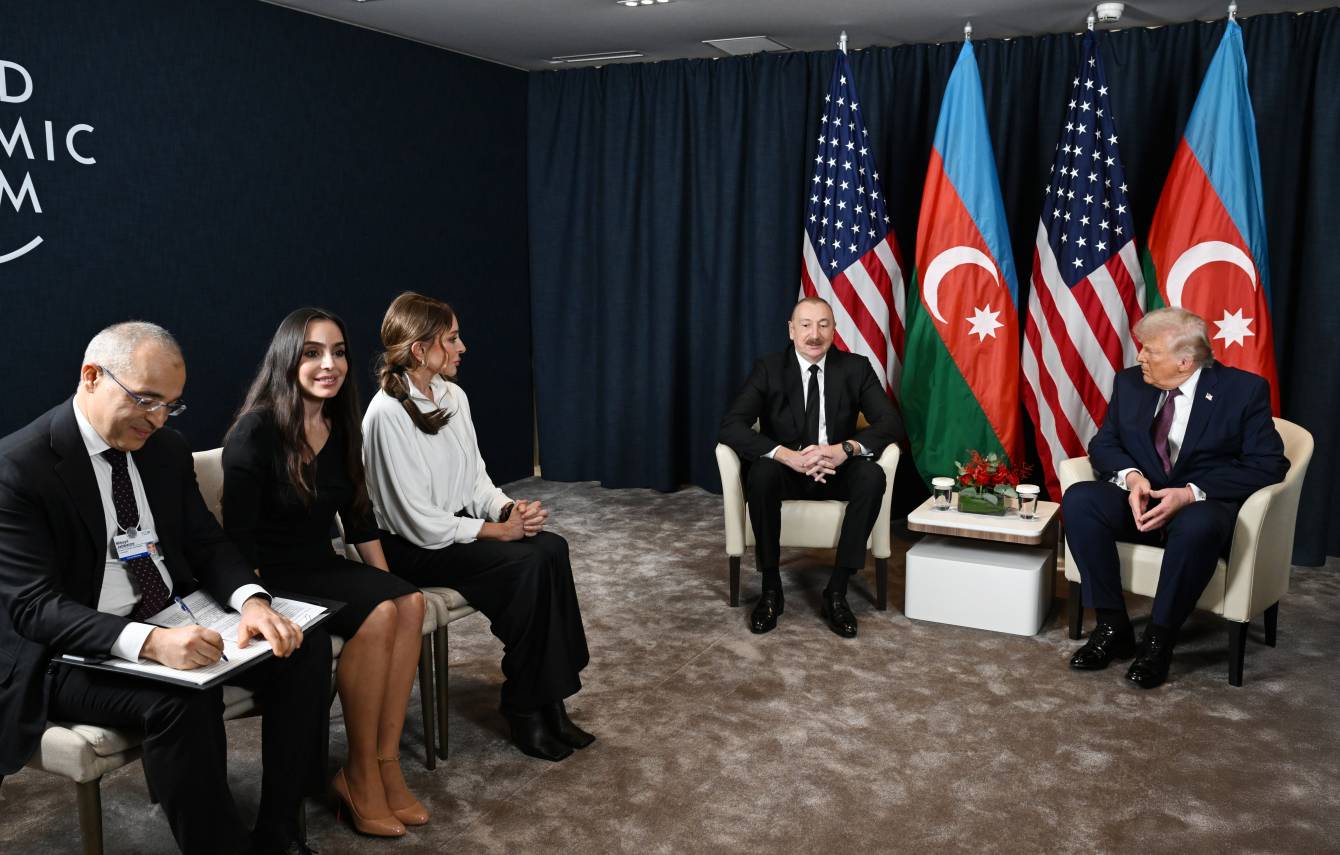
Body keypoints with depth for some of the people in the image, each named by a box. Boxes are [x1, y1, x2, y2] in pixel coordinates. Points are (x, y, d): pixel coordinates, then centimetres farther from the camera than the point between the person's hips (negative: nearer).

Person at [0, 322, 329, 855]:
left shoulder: (166, 449, 5)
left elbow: (207, 543, 7)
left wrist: (251, 601, -16)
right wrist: (147, 642, -37)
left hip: (177, 623, 7)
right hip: (72, 652, -6)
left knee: (304, 647, -14)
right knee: (183, 700, -35)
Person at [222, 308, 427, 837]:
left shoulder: (340, 427, 6)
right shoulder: (257, 431, -15)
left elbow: (357, 515, 13)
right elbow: (238, 536, -16)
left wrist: (386, 579, 7)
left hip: (321, 566, 7)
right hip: (272, 576, -7)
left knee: (410, 602, -19)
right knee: (378, 613, -28)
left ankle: (386, 762, -15)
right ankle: (359, 774, -13)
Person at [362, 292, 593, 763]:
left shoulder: (453, 396, 4)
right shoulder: (388, 414, -20)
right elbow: (420, 523, -22)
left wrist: (510, 508, -9)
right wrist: (499, 530, -18)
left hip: (459, 525, 7)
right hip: (410, 547, -7)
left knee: (551, 548, -18)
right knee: (528, 564, -25)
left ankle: (550, 699, -11)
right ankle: (525, 709, -8)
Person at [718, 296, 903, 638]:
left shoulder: (856, 368, -2)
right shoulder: (768, 369, -7)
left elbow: (891, 422, -11)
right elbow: (731, 425, -19)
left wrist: (846, 449, -31)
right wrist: (788, 456, -35)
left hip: (838, 471, 1)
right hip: (786, 471, -1)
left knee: (873, 476, -30)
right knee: (760, 473, -34)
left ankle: (837, 591, -22)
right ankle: (771, 589, -20)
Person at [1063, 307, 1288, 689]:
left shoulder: (1244, 390, -6)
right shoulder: (1130, 383, 6)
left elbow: (1269, 465, -11)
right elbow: (1103, 443, 7)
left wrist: (1191, 494, -24)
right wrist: (1131, 477, -17)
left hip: (1205, 505, -4)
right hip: (1141, 499, 4)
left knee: (1199, 525, -40)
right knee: (1078, 499, -26)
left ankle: (1159, 639, -21)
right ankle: (1113, 626, -19)